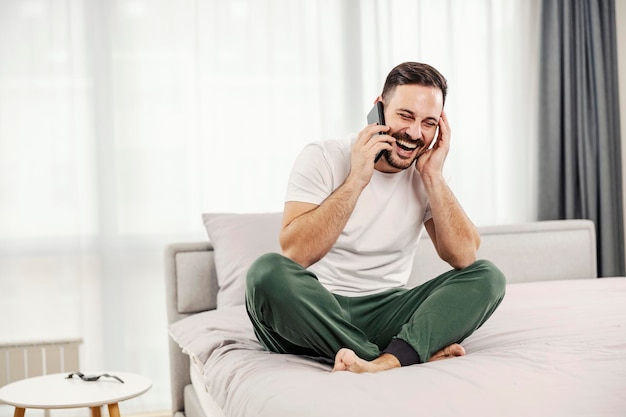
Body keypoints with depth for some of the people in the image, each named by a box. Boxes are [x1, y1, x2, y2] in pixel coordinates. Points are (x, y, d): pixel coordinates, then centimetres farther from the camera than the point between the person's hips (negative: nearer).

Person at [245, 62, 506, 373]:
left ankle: (388, 361, -37)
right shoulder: (322, 158, -5)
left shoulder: (424, 177, 6)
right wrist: (355, 180, -21)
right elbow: (294, 254, -19)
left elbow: (465, 258, -7)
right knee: (267, 271, -34)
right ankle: (417, 354, -28)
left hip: (385, 315, 3)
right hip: (313, 315, -3)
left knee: (487, 277, -15)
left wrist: (433, 176, -11)